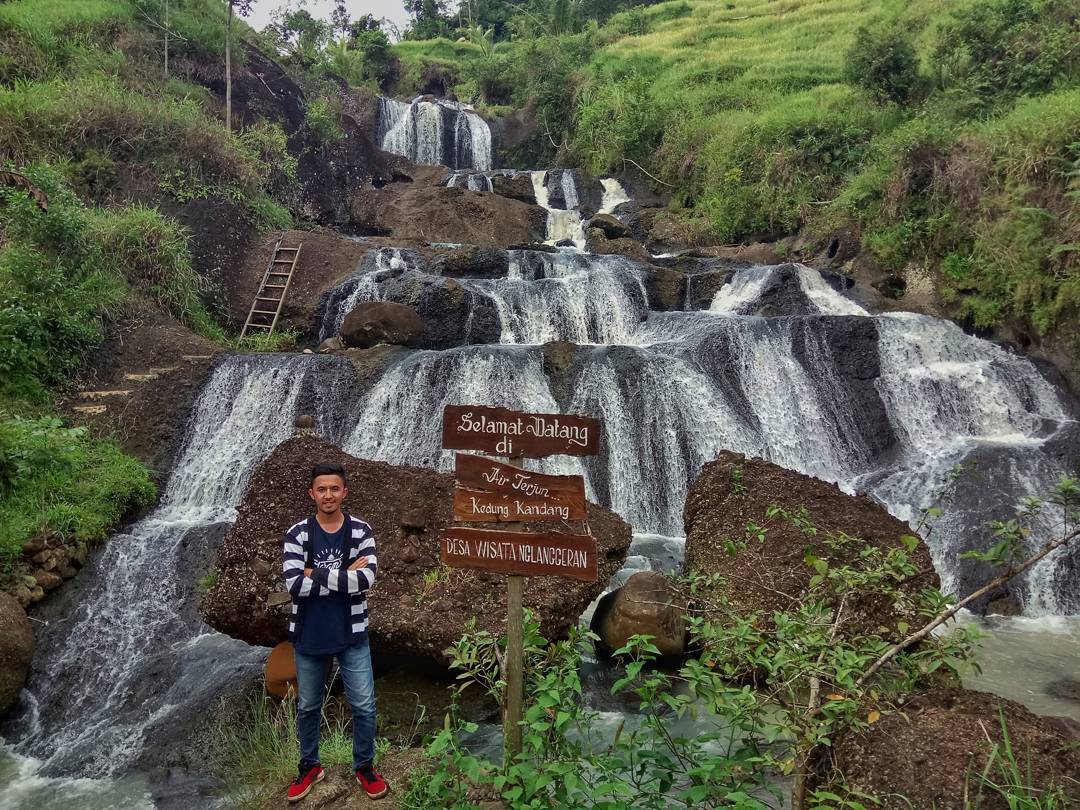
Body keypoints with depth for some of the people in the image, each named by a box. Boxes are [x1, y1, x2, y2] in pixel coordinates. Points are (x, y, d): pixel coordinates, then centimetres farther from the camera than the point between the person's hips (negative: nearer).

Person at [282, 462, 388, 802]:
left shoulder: (361, 532, -7)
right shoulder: (297, 534, -8)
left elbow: (366, 579, -21)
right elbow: (294, 585, -20)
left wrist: (316, 573, -20)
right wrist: (344, 576, -20)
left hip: (352, 636, 0)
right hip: (309, 637, 1)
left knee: (364, 706, 8)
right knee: (308, 707, 18)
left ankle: (364, 767, 30)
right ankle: (309, 766, 39)